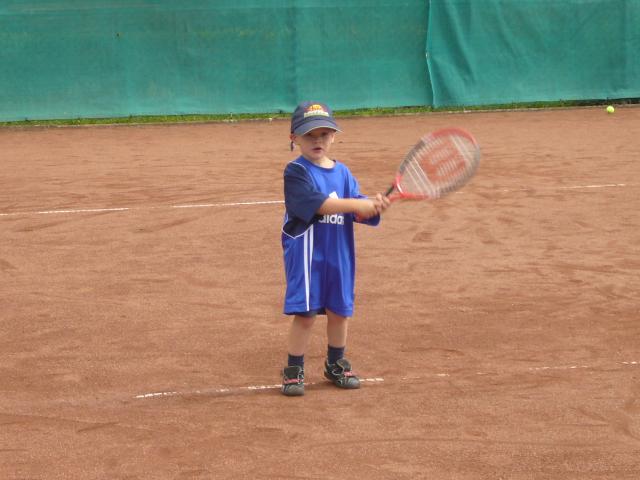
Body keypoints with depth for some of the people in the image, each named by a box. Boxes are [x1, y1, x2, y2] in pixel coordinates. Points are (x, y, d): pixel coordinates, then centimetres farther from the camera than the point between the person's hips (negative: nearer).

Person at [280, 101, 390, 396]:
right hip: (305, 254, -5)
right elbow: (317, 203, -23)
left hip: (339, 254, 5)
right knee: (305, 313, -4)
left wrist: (374, 206, -22)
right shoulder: (296, 172, -9)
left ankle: (336, 365, 30)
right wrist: (355, 204, -28)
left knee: (339, 310, 13)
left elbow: (358, 213, -1)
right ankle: (294, 371, 8)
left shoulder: (342, 172, 8)